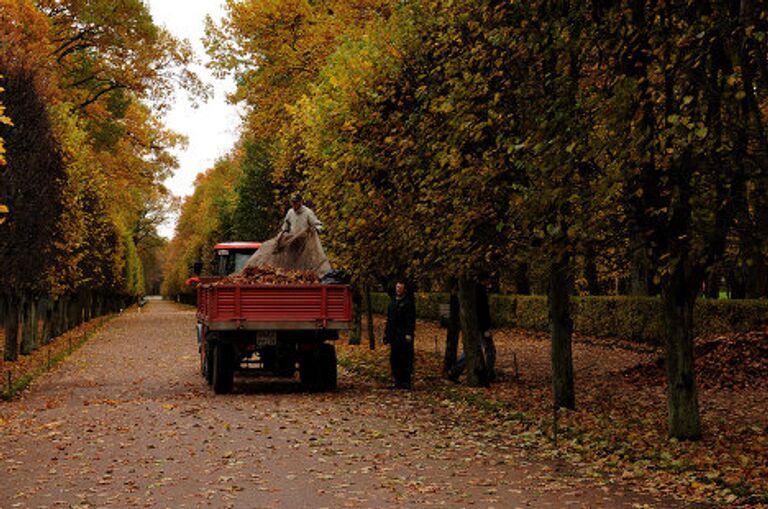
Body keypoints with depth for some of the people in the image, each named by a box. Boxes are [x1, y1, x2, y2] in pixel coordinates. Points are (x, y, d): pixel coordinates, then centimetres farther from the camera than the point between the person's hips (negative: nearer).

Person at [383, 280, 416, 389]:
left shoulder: (408, 302, -5)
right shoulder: (392, 301, 17)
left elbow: (411, 320, -12)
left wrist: (409, 334, -20)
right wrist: (386, 333, 17)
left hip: (404, 336, -7)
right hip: (394, 336, 7)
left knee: (405, 359, -6)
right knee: (394, 359, 9)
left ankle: (406, 382, -2)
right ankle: (398, 381, 16)